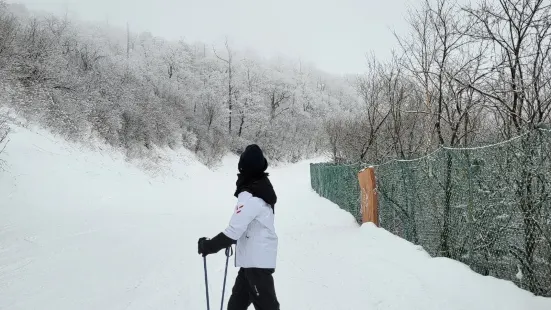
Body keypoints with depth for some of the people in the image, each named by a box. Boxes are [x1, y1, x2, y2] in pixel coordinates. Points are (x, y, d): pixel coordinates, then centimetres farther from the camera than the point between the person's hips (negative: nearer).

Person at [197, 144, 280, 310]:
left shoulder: (250, 196, -24)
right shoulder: (262, 186, 4)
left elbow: (234, 231, -27)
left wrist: (208, 245, -15)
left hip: (257, 260, -10)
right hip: (255, 256, 10)